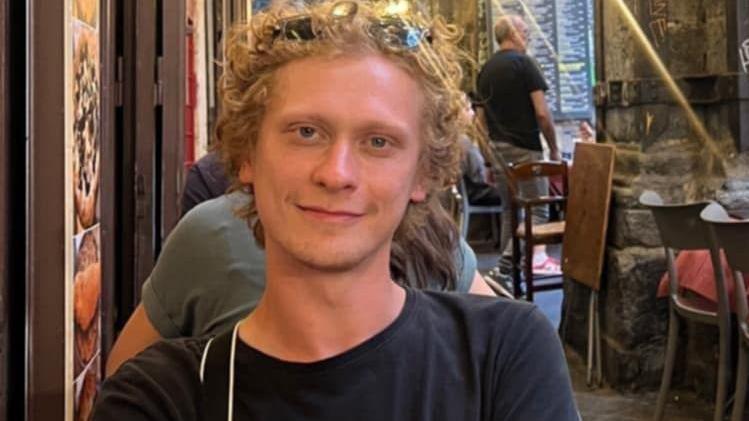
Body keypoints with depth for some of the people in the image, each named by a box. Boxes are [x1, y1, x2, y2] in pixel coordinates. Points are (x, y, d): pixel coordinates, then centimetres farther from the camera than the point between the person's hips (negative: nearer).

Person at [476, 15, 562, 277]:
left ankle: (507, 262, 16)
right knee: (539, 211, -2)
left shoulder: (486, 70, 11)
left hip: (497, 149, 7)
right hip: (525, 148, -7)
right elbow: (542, 112, -14)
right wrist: (554, 148, -5)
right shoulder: (523, 63, -9)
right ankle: (510, 257, -15)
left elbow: (482, 117, 14)